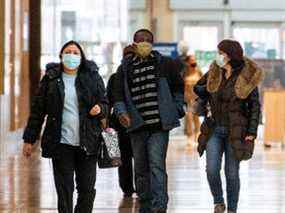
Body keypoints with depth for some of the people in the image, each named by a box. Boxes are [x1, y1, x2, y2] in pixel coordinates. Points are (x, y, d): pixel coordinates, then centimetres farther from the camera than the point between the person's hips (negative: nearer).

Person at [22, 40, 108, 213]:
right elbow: (38, 110, 8)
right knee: (64, 190, -1)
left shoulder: (92, 77, 5)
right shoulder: (51, 79, 5)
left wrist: (100, 109, -15)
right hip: (61, 143, -1)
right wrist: (29, 139, 6)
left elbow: (105, 105, 10)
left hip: (87, 143, 1)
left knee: (87, 189, 3)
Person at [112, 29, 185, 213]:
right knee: (140, 169, 11)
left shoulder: (164, 64, 4)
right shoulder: (125, 68, 8)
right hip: (137, 126, 3)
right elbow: (118, 94, 5)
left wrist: (177, 109, 7)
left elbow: (178, 86, 15)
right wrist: (121, 112, -13)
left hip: (159, 124, -3)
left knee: (157, 165, -16)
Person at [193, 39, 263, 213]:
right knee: (212, 170, -7)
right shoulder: (214, 72, 3)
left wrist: (252, 132, -11)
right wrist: (209, 101, 7)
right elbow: (198, 88, 20)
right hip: (215, 129, 3)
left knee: (232, 173, 1)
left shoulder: (247, 76, -8)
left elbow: (255, 106, -5)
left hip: (236, 131, -3)